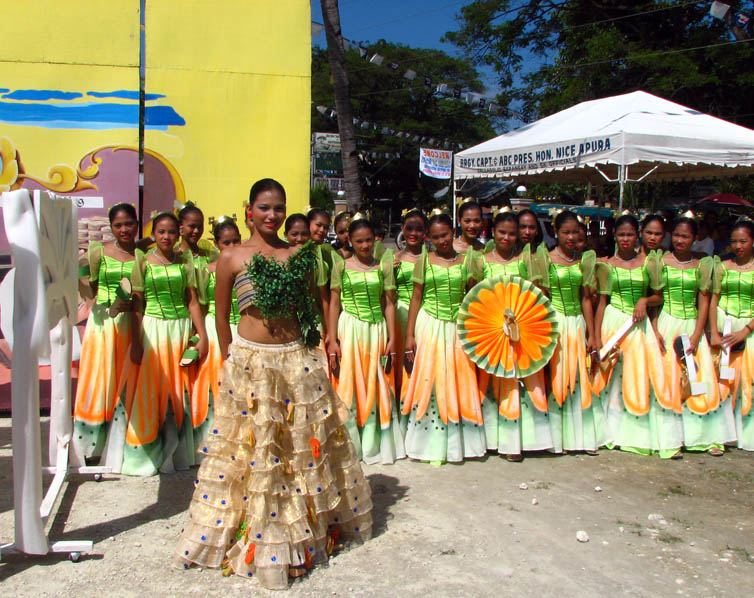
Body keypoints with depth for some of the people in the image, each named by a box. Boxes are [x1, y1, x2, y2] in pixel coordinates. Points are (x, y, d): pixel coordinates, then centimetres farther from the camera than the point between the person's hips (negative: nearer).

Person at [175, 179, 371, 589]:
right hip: (250, 361, -2)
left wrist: (311, 351, 11)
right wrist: (229, 361, 6)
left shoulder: (300, 255, 5)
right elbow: (221, 315, 5)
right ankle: (254, 536, 19)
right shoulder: (232, 258, -2)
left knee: (305, 444, 11)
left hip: (298, 361, 3)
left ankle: (312, 525, 30)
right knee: (251, 448, 3)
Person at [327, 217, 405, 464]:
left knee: (375, 388, 7)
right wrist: (332, 340, -7)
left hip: (376, 330, 2)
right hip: (349, 329, -2)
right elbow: (334, 303, 0)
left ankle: (373, 445, 19)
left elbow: (389, 304, 4)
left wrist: (391, 339, -2)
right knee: (348, 387, 2)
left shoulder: (383, 266, 5)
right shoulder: (341, 265, 1)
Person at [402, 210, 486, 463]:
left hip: (458, 328, 1)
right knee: (429, 381, 1)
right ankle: (432, 445, 13)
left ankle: (456, 443, 20)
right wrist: (409, 335, -2)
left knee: (458, 383, 6)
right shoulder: (424, 261, 0)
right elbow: (416, 298, 1)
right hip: (430, 326, -1)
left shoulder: (467, 260, 3)